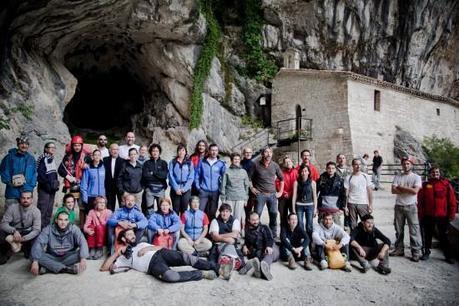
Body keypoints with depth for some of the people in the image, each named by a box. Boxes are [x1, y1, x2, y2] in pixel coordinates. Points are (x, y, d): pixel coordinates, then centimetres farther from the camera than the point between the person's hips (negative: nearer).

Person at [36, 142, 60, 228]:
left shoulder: (52, 159, 16)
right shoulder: (42, 159, -8)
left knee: (49, 210, 12)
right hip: (44, 188, -8)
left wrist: (56, 184, 9)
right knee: (43, 208, -8)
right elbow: (40, 174, -16)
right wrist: (48, 183, -17)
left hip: (52, 189, 8)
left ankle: (47, 227, 20)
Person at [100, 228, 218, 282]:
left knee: (185, 257, -26)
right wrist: (118, 252, 6)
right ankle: (202, 274, -23)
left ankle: (216, 268, -23)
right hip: (152, 265, -4)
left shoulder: (142, 244, 32)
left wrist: (147, 248, 0)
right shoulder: (123, 257, 22)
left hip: (160, 253, 4)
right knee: (170, 276, -38)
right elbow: (104, 268, 12)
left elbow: (160, 247, 19)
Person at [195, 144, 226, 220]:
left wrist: (221, 188, 0)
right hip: (203, 191, -1)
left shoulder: (221, 164, 4)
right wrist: (198, 186, 2)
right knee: (200, 210, -6)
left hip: (215, 192, 1)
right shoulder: (202, 162, 4)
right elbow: (197, 175, 9)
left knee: (212, 212, 7)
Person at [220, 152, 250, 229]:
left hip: (240, 198, 1)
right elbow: (223, 185, 2)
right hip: (229, 198, -1)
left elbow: (246, 185, 11)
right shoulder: (227, 171, 2)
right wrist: (223, 198, -1)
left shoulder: (243, 172, 9)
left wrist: (246, 198, 8)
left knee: (238, 217, 1)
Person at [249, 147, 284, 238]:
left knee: (274, 215, 5)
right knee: (257, 215, -4)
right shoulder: (257, 165, 0)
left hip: (272, 194, 3)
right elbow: (249, 177, 6)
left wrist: (280, 191, 11)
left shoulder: (275, 165, 7)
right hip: (260, 194, -2)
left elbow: (281, 178, 16)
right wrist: (251, 188, -1)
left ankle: (273, 235, 18)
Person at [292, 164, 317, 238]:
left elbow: (315, 196, 6)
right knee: (300, 225, -3)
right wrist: (293, 208, 0)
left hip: (309, 205, 0)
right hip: (299, 206, 0)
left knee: (309, 226, -1)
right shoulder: (296, 182, 3)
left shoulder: (312, 182, 4)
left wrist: (315, 208, 2)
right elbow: (294, 196, 3)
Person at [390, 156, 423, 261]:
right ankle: (399, 249, 22)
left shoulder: (416, 177, -2)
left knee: (414, 230, -2)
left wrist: (401, 187, -9)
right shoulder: (397, 177, 5)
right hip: (399, 206, 3)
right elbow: (393, 190, -7)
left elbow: (415, 191, -17)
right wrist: (408, 190, -14)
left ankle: (416, 252, 6)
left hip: (411, 207, -3)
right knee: (398, 230, 11)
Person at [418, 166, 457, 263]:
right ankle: (426, 253, 22)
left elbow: (452, 200, 0)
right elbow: (420, 201, 4)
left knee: (443, 236, 7)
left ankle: (448, 256, 19)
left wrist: (452, 214, -2)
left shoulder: (446, 184, 0)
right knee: (427, 235, 10)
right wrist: (421, 214, 0)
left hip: (442, 216, -1)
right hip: (428, 216, 1)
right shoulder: (425, 185, 3)